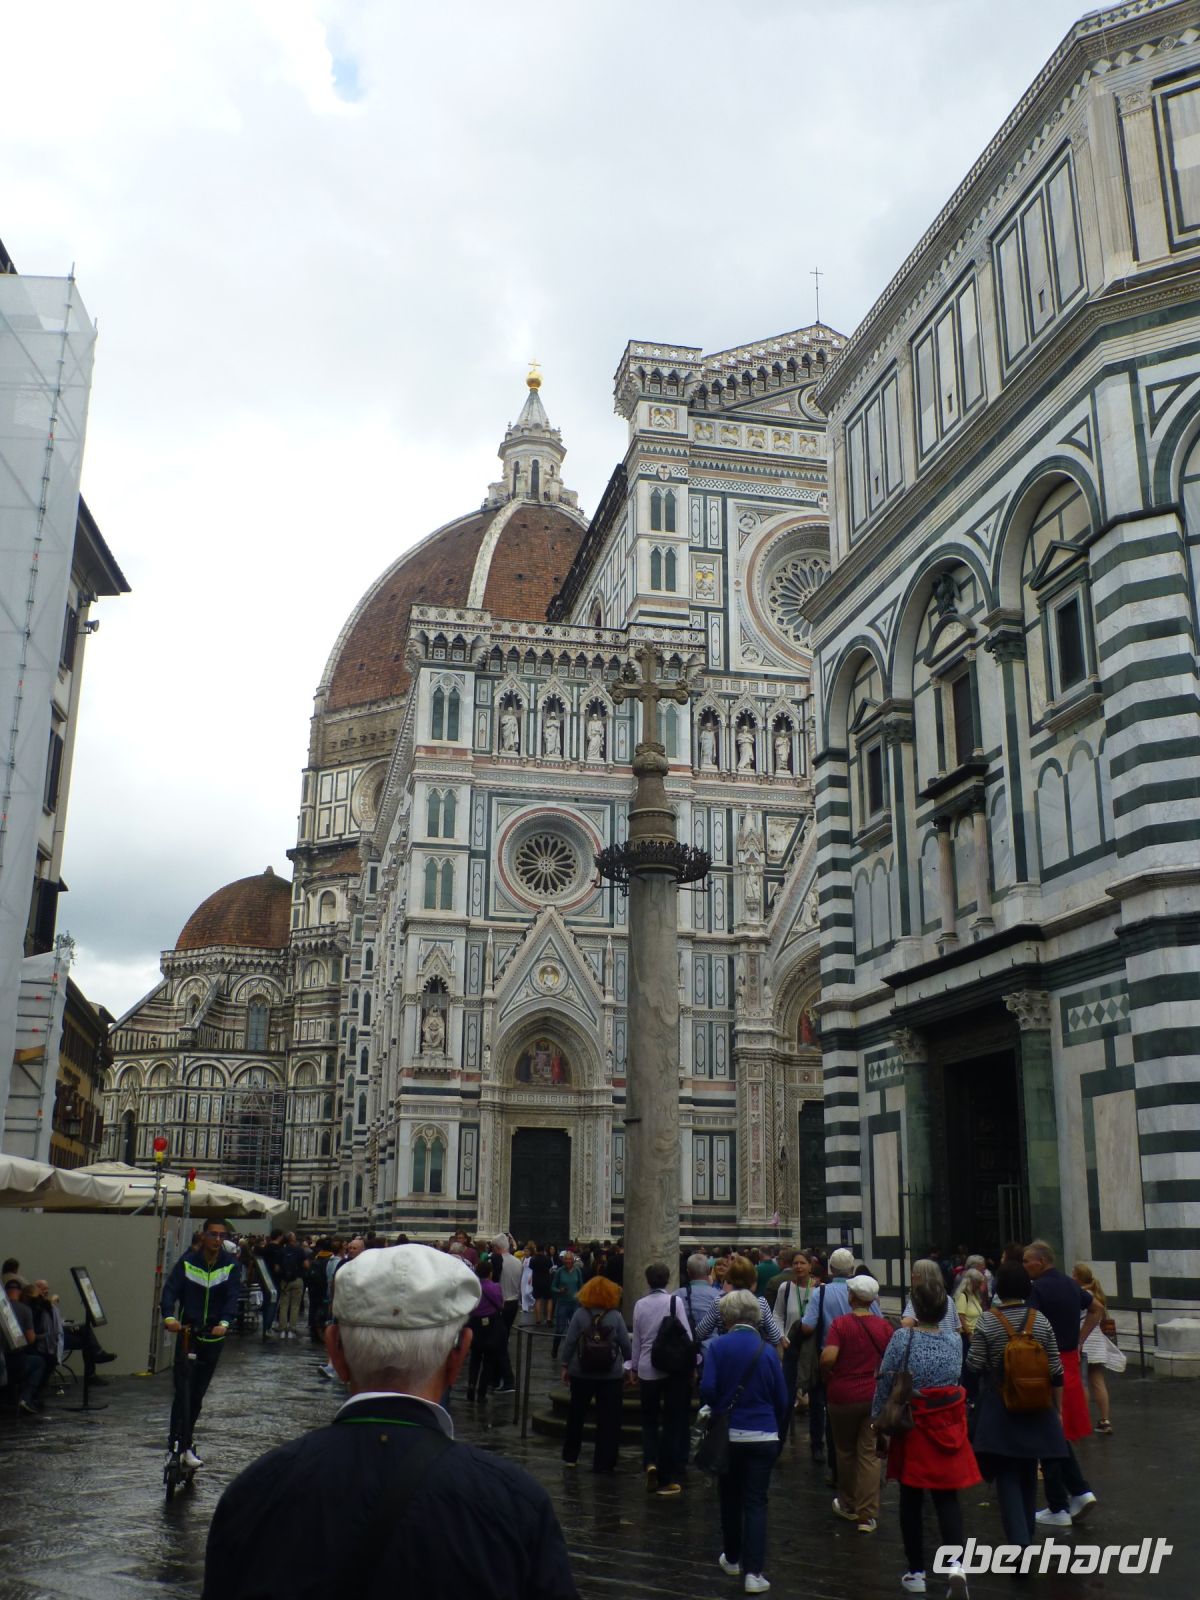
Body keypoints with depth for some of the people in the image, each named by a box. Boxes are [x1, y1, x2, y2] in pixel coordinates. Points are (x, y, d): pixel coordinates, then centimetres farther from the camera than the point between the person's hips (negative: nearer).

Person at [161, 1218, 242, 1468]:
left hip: (214, 1335, 2)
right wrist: (169, 1316, -33)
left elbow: (233, 1296, -13)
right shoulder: (188, 1261, -5)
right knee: (183, 1389, -12)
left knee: (199, 1391, 10)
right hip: (187, 1331, -2)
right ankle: (184, 1443, -11)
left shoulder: (231, 1265, -3)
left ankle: (183, 1438, 25)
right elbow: (170, 1289, -14)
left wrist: (224, 1322, -31)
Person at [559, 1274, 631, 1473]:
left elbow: (569, 1342, -5)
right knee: (608, 1419, 6)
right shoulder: (616, 1316, -7)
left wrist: (565, 1366, 5)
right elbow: (626, 1345, -3)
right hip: (611, 1375, -1)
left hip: (581, 1373, 2)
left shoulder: (580, 1314, -6)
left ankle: (570, 1456, 27)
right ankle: (603, 1463, 6)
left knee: (576, 1414, 18)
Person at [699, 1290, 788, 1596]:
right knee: (756, 1503, 3)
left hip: (727, 1434, 0)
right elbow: (782, 1399, -1)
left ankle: (732, 1559, 31)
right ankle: (753, 1572, -3)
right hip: (763, 1436, 0)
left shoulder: (718, 1347, -9)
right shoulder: (767, 1351, -4)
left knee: (730, 1498, 18)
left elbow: (707, 1389, -15)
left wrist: (713, 1414, 5)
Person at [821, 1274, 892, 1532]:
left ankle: (848, 1505, 30)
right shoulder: (883, 1326, -2)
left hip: (844, 1395, -2)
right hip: (874, 1396, 2)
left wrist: (826, 1374, -2)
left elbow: (828, 1358, -22)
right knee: (870, 1454, 4)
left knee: (845, 1452, 16)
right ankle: (868, 1515, 1)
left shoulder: (841, 1323, -12)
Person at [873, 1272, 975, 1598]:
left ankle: (916, 1573, 18)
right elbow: (955, 1380, 9)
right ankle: (955, 1562, -9)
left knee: (911, 1501, 11)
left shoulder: (902, 1338, -14)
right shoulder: (954, 1341, -3)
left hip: (913, 1428, -2)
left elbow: (885, 1384, -10)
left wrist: (879, 1421, 2)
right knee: (947, 1497, 10)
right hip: (948, 1427, 3)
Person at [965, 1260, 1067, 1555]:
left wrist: (973, 1341, 7)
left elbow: (975, 1365, -12)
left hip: (999, 1408, -4)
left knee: (1007, 1475, 0)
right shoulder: (1040, 1320, -4)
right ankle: (1027, 1533, 34)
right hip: (1035, 1407, 4)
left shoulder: (987, 1321, -14)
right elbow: (1055, 1369, 0)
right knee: (1028, 1473, 19)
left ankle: (1019, 1540, -15)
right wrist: (1057, 1408, 11)